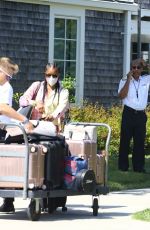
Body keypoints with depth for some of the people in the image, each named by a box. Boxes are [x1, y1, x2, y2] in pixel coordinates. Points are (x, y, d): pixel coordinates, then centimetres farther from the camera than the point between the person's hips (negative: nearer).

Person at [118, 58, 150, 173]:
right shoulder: (125, 81, 2)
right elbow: (122, 95, -11)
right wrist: (129, 79, -12)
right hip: (129, 113, -2)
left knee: (140, 141, 4)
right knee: (125, 140, 0)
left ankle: (139, 166, 8)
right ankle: (123, 166, 6)